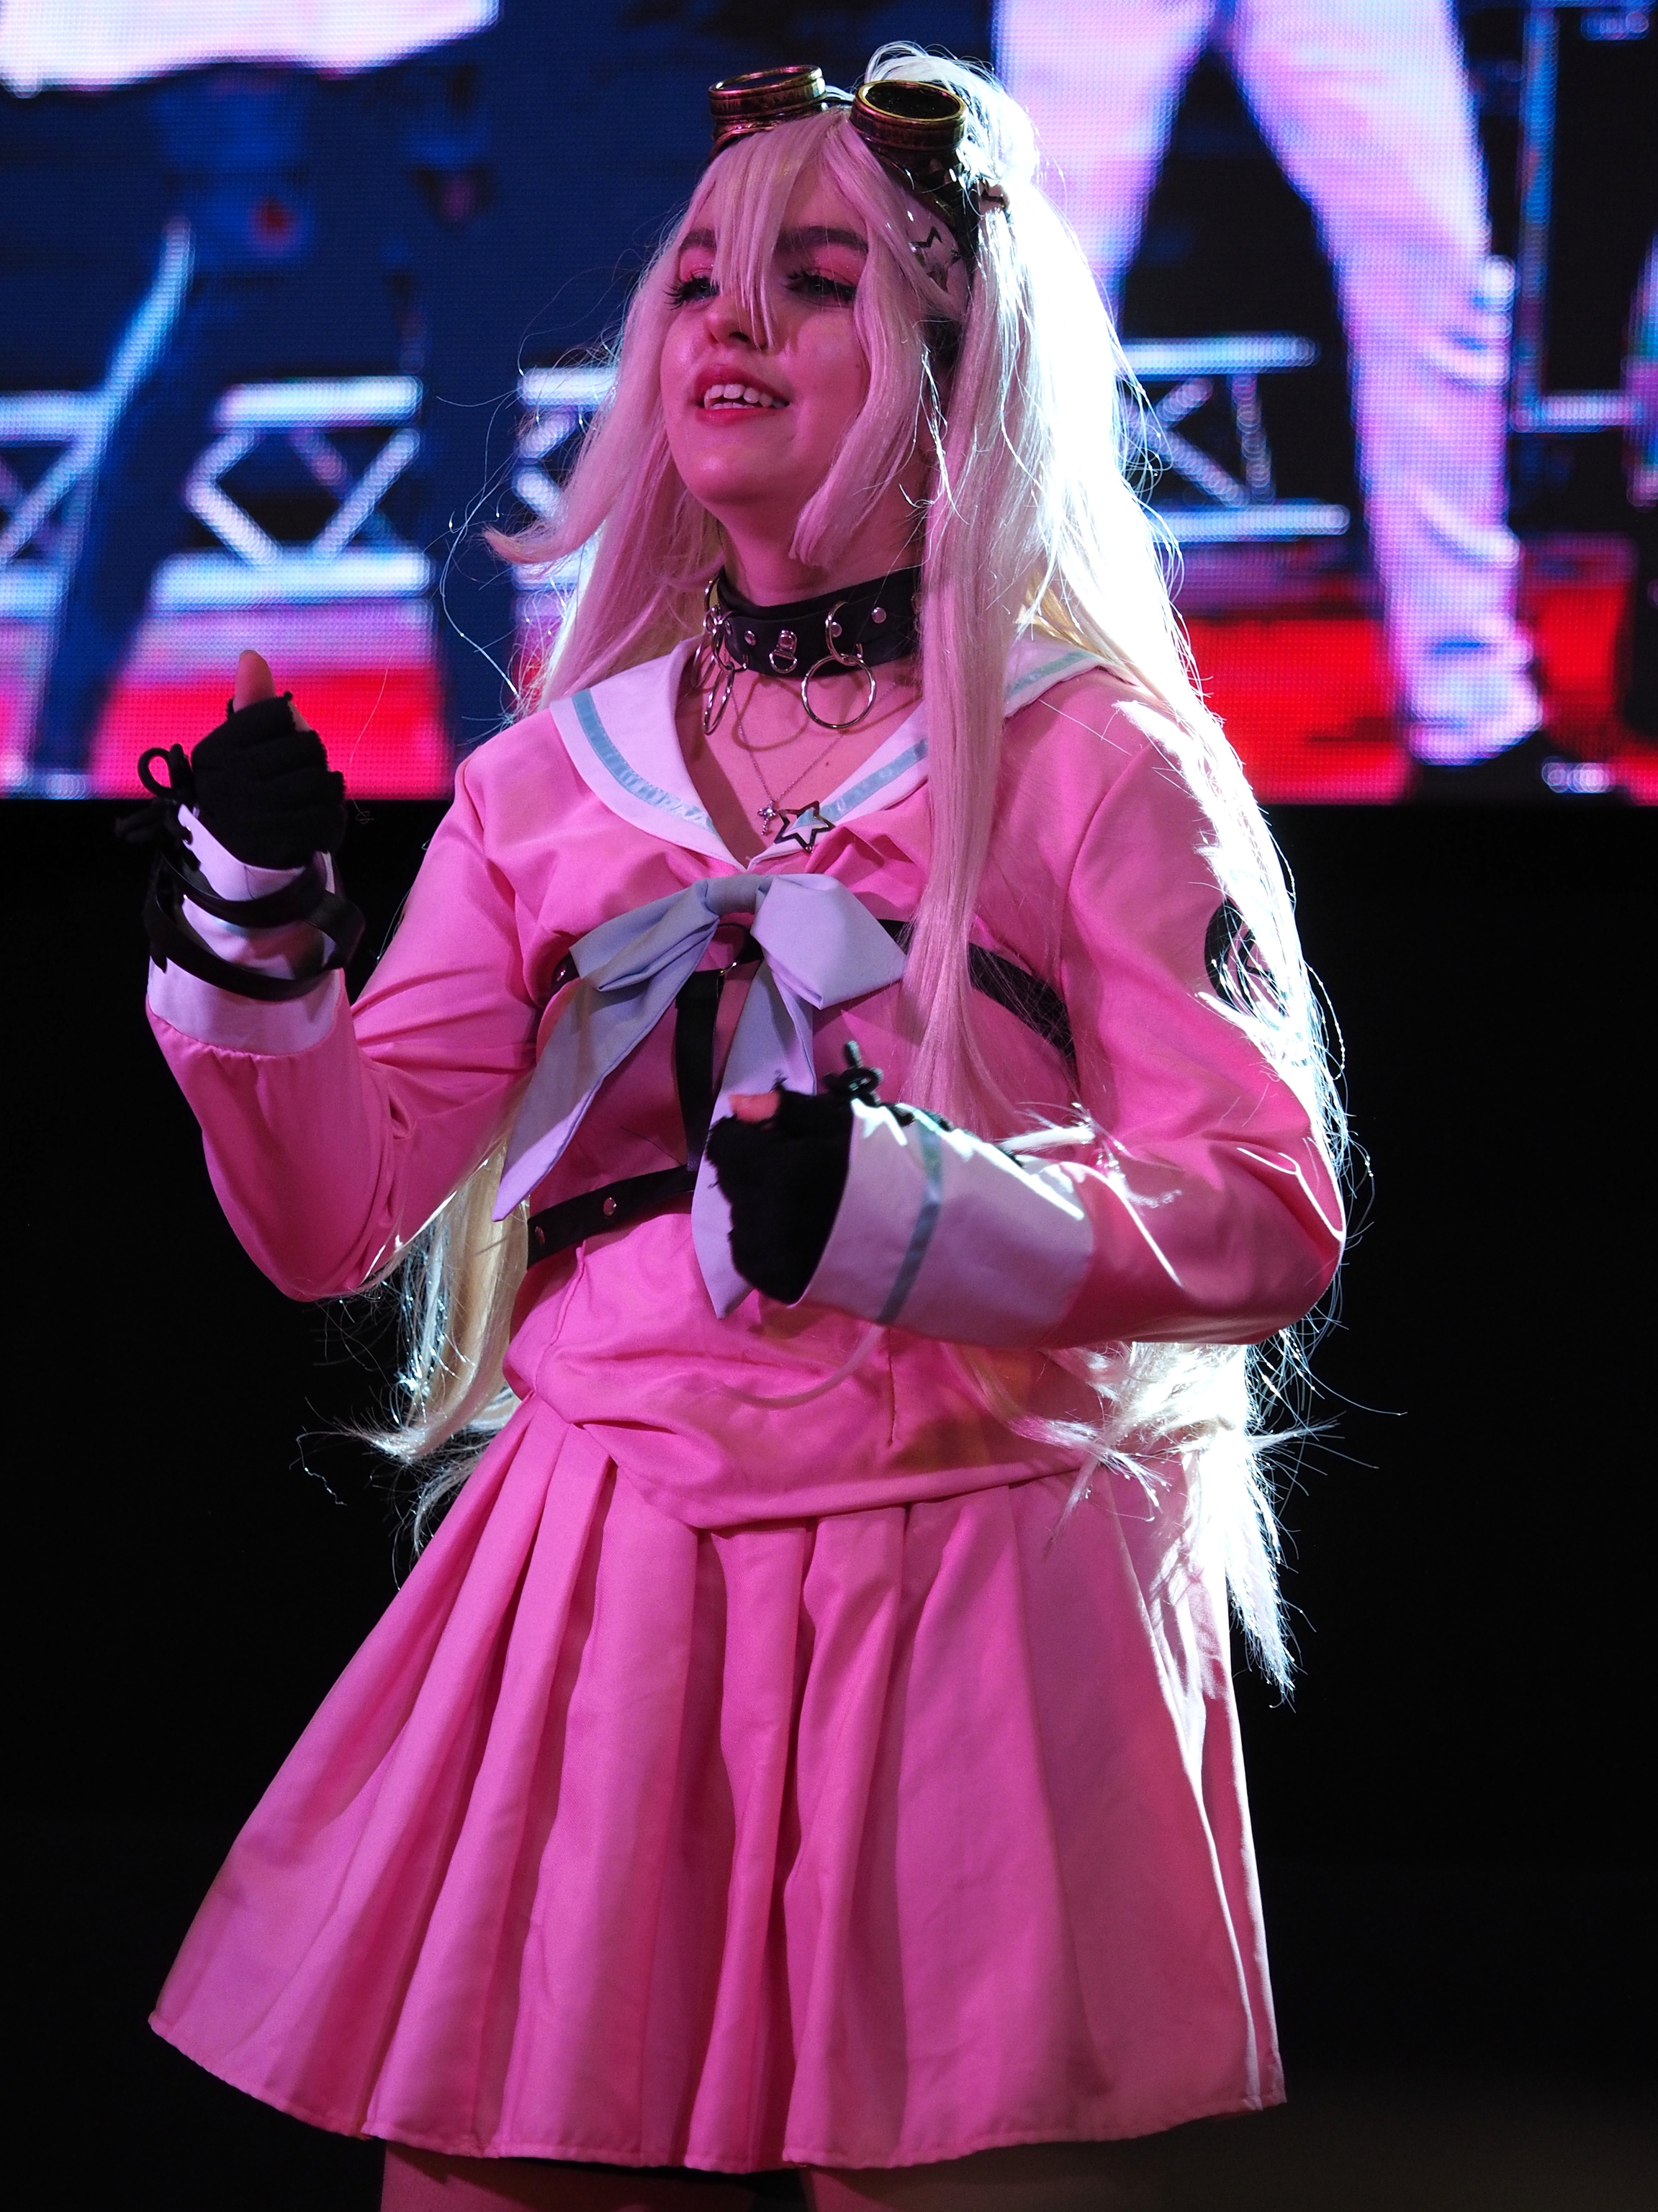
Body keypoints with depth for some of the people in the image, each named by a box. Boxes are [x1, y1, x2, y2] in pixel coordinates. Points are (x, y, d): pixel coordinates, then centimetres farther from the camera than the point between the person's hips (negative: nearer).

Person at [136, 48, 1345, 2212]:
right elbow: (334, 1216, 7)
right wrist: (253, 954, -10)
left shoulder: (1095, 760, -1)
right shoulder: (556, 779, 11)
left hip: (973, 1599, -3)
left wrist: (908, 1210, -23)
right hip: (600, 1593, 4)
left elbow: (1270, 1226, -8)